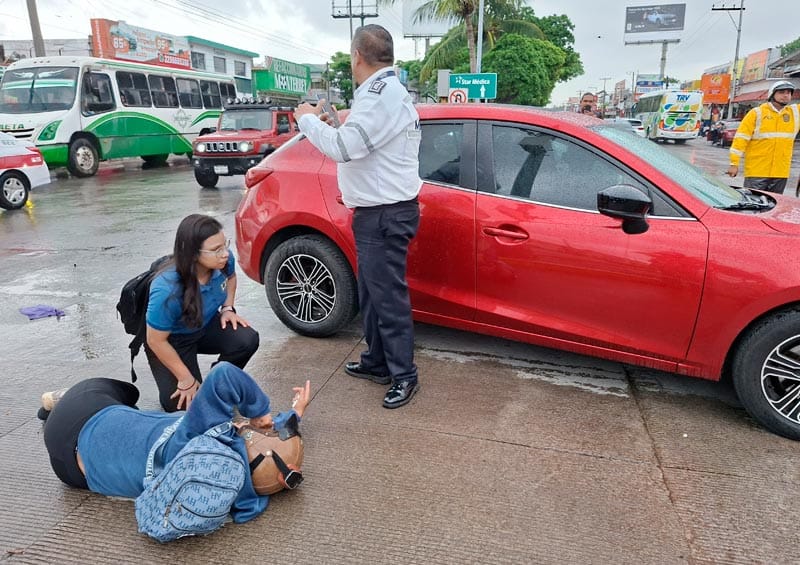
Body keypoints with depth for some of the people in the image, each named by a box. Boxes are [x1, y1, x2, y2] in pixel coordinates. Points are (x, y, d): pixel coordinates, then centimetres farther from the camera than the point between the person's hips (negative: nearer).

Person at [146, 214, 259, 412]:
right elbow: (156, 341, -25)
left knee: (247, 340, -23)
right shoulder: (168, 291, -38)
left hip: (206, 326, 5)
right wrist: (187, 381, -19)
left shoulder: (223, 261, -23)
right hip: (171, 340, -5)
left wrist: (227, 308, -10)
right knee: (180, 402, -18)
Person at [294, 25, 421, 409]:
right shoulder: (386, 91, 17)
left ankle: (403, 375, 10)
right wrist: (328, 124, 14)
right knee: (372, 293, 17)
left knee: (389, 297, -3)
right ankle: (377, 362, 30)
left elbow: (343, 148, -25)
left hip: (385, 215, -11)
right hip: (378, 211, 11)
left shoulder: (382, 95, -17)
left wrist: (308, 120, -10)